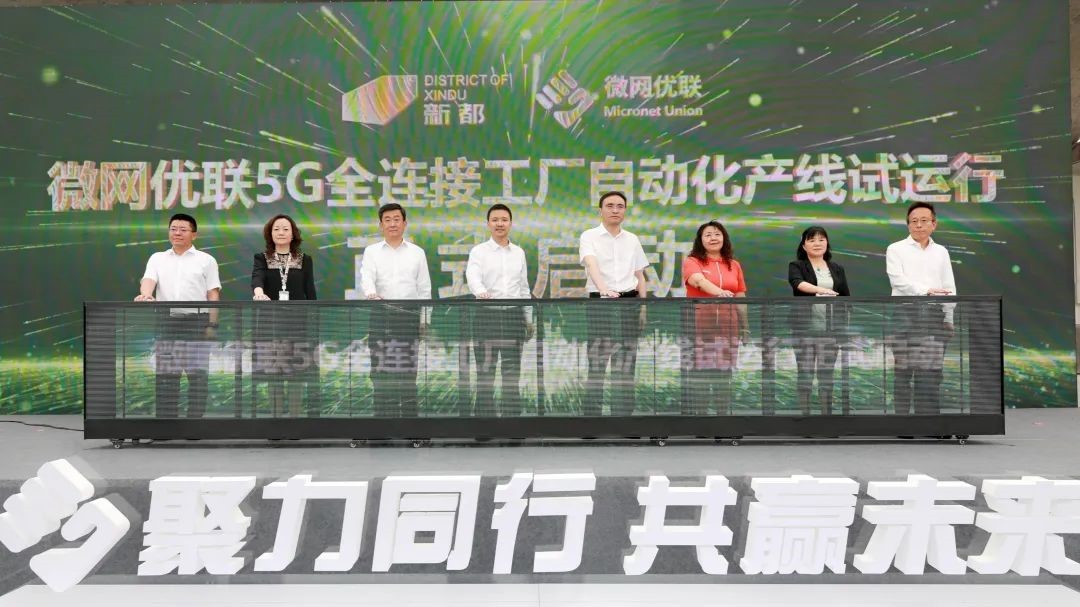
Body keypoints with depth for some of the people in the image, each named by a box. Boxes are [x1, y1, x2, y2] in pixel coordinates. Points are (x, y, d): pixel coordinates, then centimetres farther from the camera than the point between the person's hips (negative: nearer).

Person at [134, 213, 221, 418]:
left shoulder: (206, 260, 8)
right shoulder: (157, 258, 15)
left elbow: (213, 295, 3)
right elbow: (148, 280, -3)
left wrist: (212, 325, -6)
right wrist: (146, 295, -27)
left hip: (196, 322, -2)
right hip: (166, 322, 2)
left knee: (198, 375, -3)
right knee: (165, 376, 5)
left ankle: (195, 419, 4)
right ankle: (166, 420, 12)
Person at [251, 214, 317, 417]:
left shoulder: (305, 260, 7)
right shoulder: (261, 258, 5)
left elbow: (310, 294, 5)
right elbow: (256, 279, -15)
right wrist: (259, 292, -39)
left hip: (298, 324, 0)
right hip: (270, 323, 0)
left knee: (297, 373, 0)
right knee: (272, 373, 2)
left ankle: (295, 417, 9)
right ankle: (276, 417, 11)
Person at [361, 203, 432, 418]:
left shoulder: (417, 253, 9)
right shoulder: (371, 252, 7)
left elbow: (424, 289, 9)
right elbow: (367, 277, -11)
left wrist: (423, 319, 2)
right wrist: (371, 293, -33)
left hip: (409, 316, 0)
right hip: (380, 317, 0)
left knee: (407, 372, 2)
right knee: (381, 372, 2)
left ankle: (410, 417, 7)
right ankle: (383, 417, 8)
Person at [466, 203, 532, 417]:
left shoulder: (519, 253, 11)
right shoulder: (479, 251, -2)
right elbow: (473, 276, -21)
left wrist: (527, 318, 12)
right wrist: (481, 292, -42)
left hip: (513, 315, 3)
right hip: (487, 315, -3)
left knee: (512, 373, 7)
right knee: (485, 374, 1)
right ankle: (485, 416, 7)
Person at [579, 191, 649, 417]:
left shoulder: (632, 240, 13)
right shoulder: (589, 237, -2)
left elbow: (640, 276, 17)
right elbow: (591, 264, -20)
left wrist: (643, 306, 7)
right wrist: (603, 288, -38)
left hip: (629, 304, 4)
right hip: (600, 303, -4)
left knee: (626, 366, 5)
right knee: (596, 364, -4)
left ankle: (623, 415, 11)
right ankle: (591, 414, 0)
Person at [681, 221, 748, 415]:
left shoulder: (734, 265, 14)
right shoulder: (692, 262, 1)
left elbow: (740, 297, 17)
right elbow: (700, 281, -20)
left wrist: (745, 326, 11)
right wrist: (720, 292, -38)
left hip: (727, 328, 3)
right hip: (699, 328, -3)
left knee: (724, 374, 5)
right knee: (698, 375, -5)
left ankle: (724, 412, 12)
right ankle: (697, 412, 1)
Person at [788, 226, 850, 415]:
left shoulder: (837, 268, 13)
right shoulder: (796, 266, 2)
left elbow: (846, 298, 13)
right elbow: (798, 283, -20)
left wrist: (847, 327, 6)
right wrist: (820, 289, -38)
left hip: (830, 329, 3)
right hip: (805, 328, -2)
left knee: (827, 375, 5)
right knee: (805, 373, 0)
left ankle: (827, 413, 11)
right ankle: (804, 413, 7)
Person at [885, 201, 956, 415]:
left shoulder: (941, 252, 16)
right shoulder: (896, 249, 4)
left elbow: (949, 287, 14)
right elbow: (898, 280, -10)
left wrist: (949, 319, 7)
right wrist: (927, 291, -21)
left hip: (934, 315, 3)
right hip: (906, 314, -3)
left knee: (931, 372, 2)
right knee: (903, 370, -3)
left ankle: (929, 416, 7)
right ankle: (901, 416, 1)